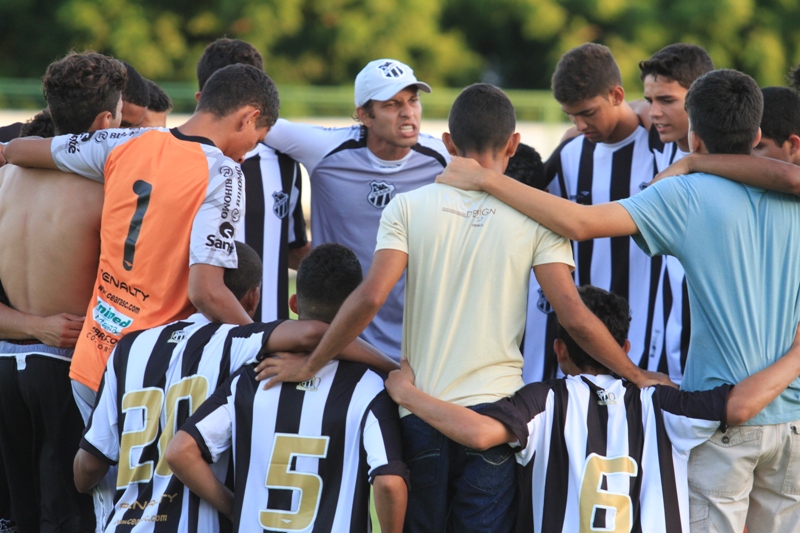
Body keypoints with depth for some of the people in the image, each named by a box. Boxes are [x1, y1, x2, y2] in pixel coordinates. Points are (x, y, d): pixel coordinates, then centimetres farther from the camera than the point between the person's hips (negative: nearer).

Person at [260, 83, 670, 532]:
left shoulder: (409, 207, 0)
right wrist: (636, 376, 6)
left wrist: (308, 368, 0)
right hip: (495, 408, -1)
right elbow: (574, 316, -5)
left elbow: (370, 298, -9)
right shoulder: (535, 214, -1)